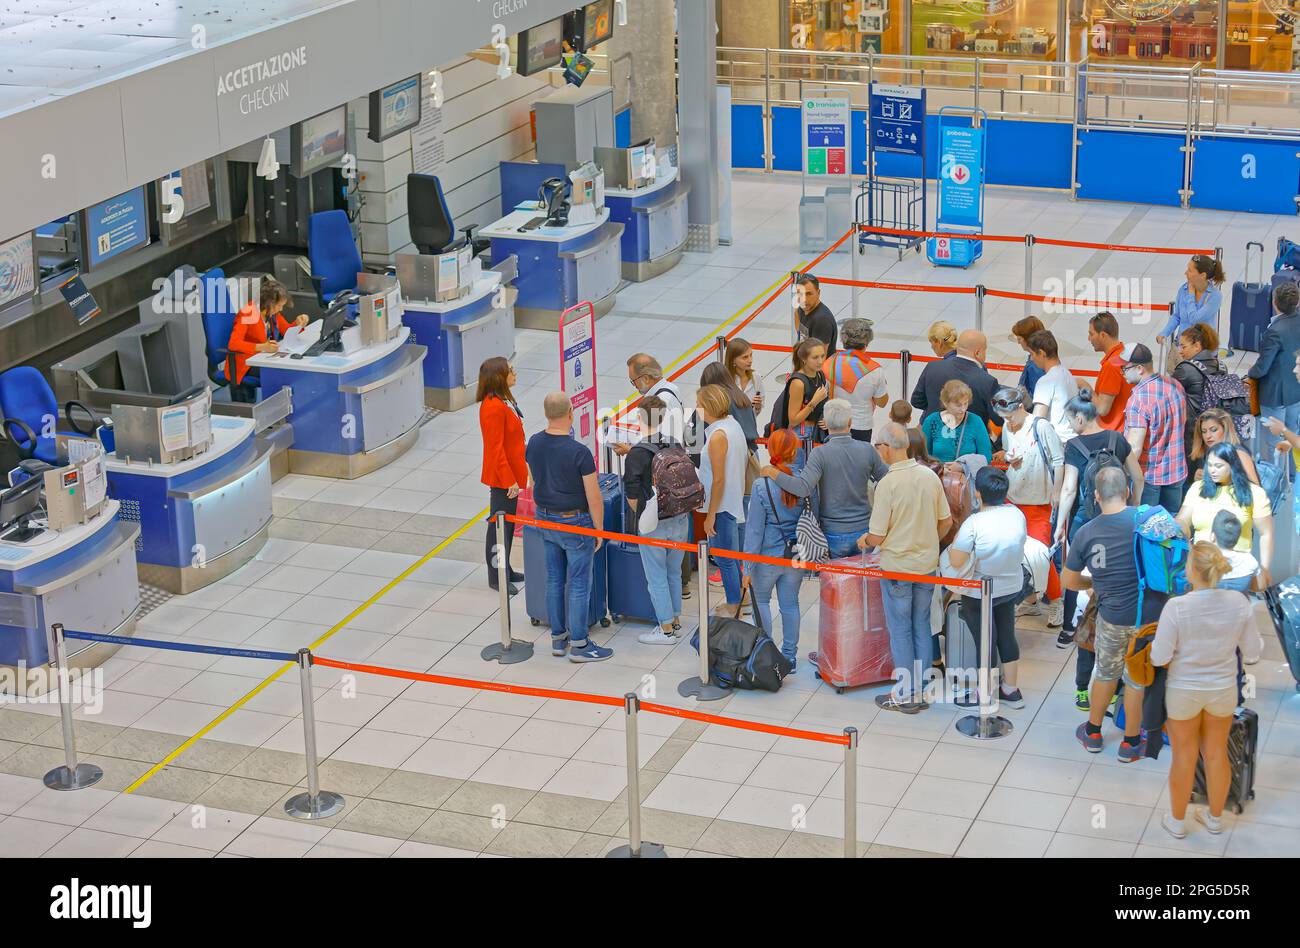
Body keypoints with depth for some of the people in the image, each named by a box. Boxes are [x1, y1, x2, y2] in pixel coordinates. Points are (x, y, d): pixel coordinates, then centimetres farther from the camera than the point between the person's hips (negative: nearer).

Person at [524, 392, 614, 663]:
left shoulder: (533, 444, -5)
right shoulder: (579, 452, -24)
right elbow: (594, 498, -19)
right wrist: (599, 529, -5)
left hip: (545, 519, 6)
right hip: (575, 524, -6)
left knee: (554, 580, 16)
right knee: (578, 584, 4)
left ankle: (558, 638, 26)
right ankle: (579, 644, 12)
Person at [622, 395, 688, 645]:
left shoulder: (637, 454, -19)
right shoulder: (676, 445, -2)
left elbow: (632, 497, -16)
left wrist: (643, 516, 3)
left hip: (654, 525, -6)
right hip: (680, 520, 6)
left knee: (657, 578, 7)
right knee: (674, 574, 21)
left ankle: (666, 629, 15)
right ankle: (676, 619, 33)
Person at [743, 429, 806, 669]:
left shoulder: (762, 485, -17)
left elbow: (755, 529, -14)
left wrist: (747, 567, -8)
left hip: (768, 555, -3)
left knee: (761, 600, 17)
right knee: (790, 604, 13)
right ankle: (789, 656, 20)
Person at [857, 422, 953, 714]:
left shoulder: (887, 484, -20)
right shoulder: (930, 476, -3)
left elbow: (877, 536, -17)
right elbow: (946, 521, 6)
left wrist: (864, 541, 5)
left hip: (897, 567, -5)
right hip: (927, 565, 5)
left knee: (900, 631, 7)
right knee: (921, 627, 16)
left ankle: (906, 695, 13)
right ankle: (922, 691, 22)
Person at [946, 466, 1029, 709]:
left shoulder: (974, 523, -28)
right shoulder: (1017, 514, -10)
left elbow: (956, 562, -24)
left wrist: (955, 542, -6)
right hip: (1011, 586, 6)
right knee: (1006, 635, 18)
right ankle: (1011, 689, 31)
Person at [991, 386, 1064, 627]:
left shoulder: (1041, 427, -14)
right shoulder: (1007, 429, 3)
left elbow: (1058, 461, -10)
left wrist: (1056, 494, -11)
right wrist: (1006, 458, -7)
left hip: (1039, 503, -6)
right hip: (1013, 500, 6)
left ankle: (1055, 601, 11)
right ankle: (1030, 600, 24)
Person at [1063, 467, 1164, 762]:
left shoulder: (1086, 533, -8)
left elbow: (1069, 581, 2)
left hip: (1113, 617, 1)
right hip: (1150, 615, -1)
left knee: (1105, 672, 23)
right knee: (1138, 678, 16)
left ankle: (1093, 732, 40)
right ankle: (1131, 742, 30)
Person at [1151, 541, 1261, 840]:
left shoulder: (1177, 607, -28)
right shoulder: (1238, 603, -18)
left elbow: (1160, 658, -21)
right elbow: (1252, 653, -7)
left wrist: (1155, 644, 0)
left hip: (1184, 692, -3)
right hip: (1223, 690, 3)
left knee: (1184, 757, 17)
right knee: (1217, 753, 22)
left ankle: (1177, 821, 35)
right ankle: (1215, 818, 41)